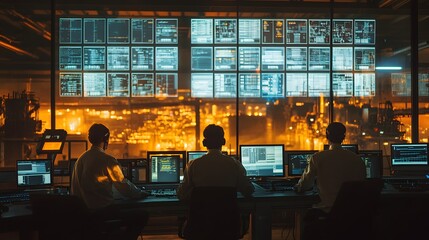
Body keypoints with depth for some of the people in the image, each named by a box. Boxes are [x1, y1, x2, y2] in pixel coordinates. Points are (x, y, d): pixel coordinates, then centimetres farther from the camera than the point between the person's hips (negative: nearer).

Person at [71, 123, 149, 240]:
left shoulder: (80, 159, 7)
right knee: (141, 216, 0)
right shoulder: (107, 160, -15)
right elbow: (124, 186, -10)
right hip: (102, 210, -9)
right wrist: (141, 194, 8)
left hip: (84, 210, 9)